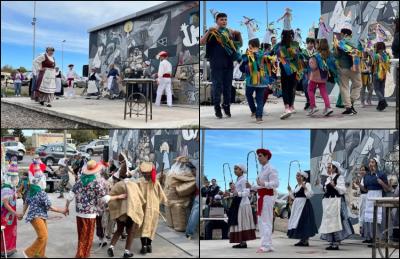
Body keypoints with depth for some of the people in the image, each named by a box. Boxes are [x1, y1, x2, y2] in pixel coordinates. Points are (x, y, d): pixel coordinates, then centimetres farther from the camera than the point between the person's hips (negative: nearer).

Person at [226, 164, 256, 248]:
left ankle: (243, 242, -7)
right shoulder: (238, 180, 17)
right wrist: (230, 194, 11)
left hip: (242, 203, -10)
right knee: (238, 223, 8)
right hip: (238, 203, 10)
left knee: (242, 223, -9)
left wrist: (237, 193, -35)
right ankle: (242, 242, 10)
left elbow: (246, 193, -20)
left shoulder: (244, 179, -12)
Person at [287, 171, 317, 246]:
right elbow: (294, 197, 21)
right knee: (297, 222, 8)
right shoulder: (297, 186, 16)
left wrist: (305, 188, -27)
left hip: (304, 205, -9)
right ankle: (302, 240, 14)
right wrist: (290, 190, 11)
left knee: (304, 222, -7)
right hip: (297, 205, 9)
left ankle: (305, 241, -4)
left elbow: (310, 195, -17)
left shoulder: (307, 184, -7)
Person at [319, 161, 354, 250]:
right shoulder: (328, 178, 17)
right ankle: (332, 242, 16)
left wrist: (335, 186, -27)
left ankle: (336, 243, -5)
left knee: (335, 221, -8)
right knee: (328, 222, 10)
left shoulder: (339, 177, -8)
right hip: (328, 202, 9)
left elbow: (343, 190, -16)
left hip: (336, 202, -9)